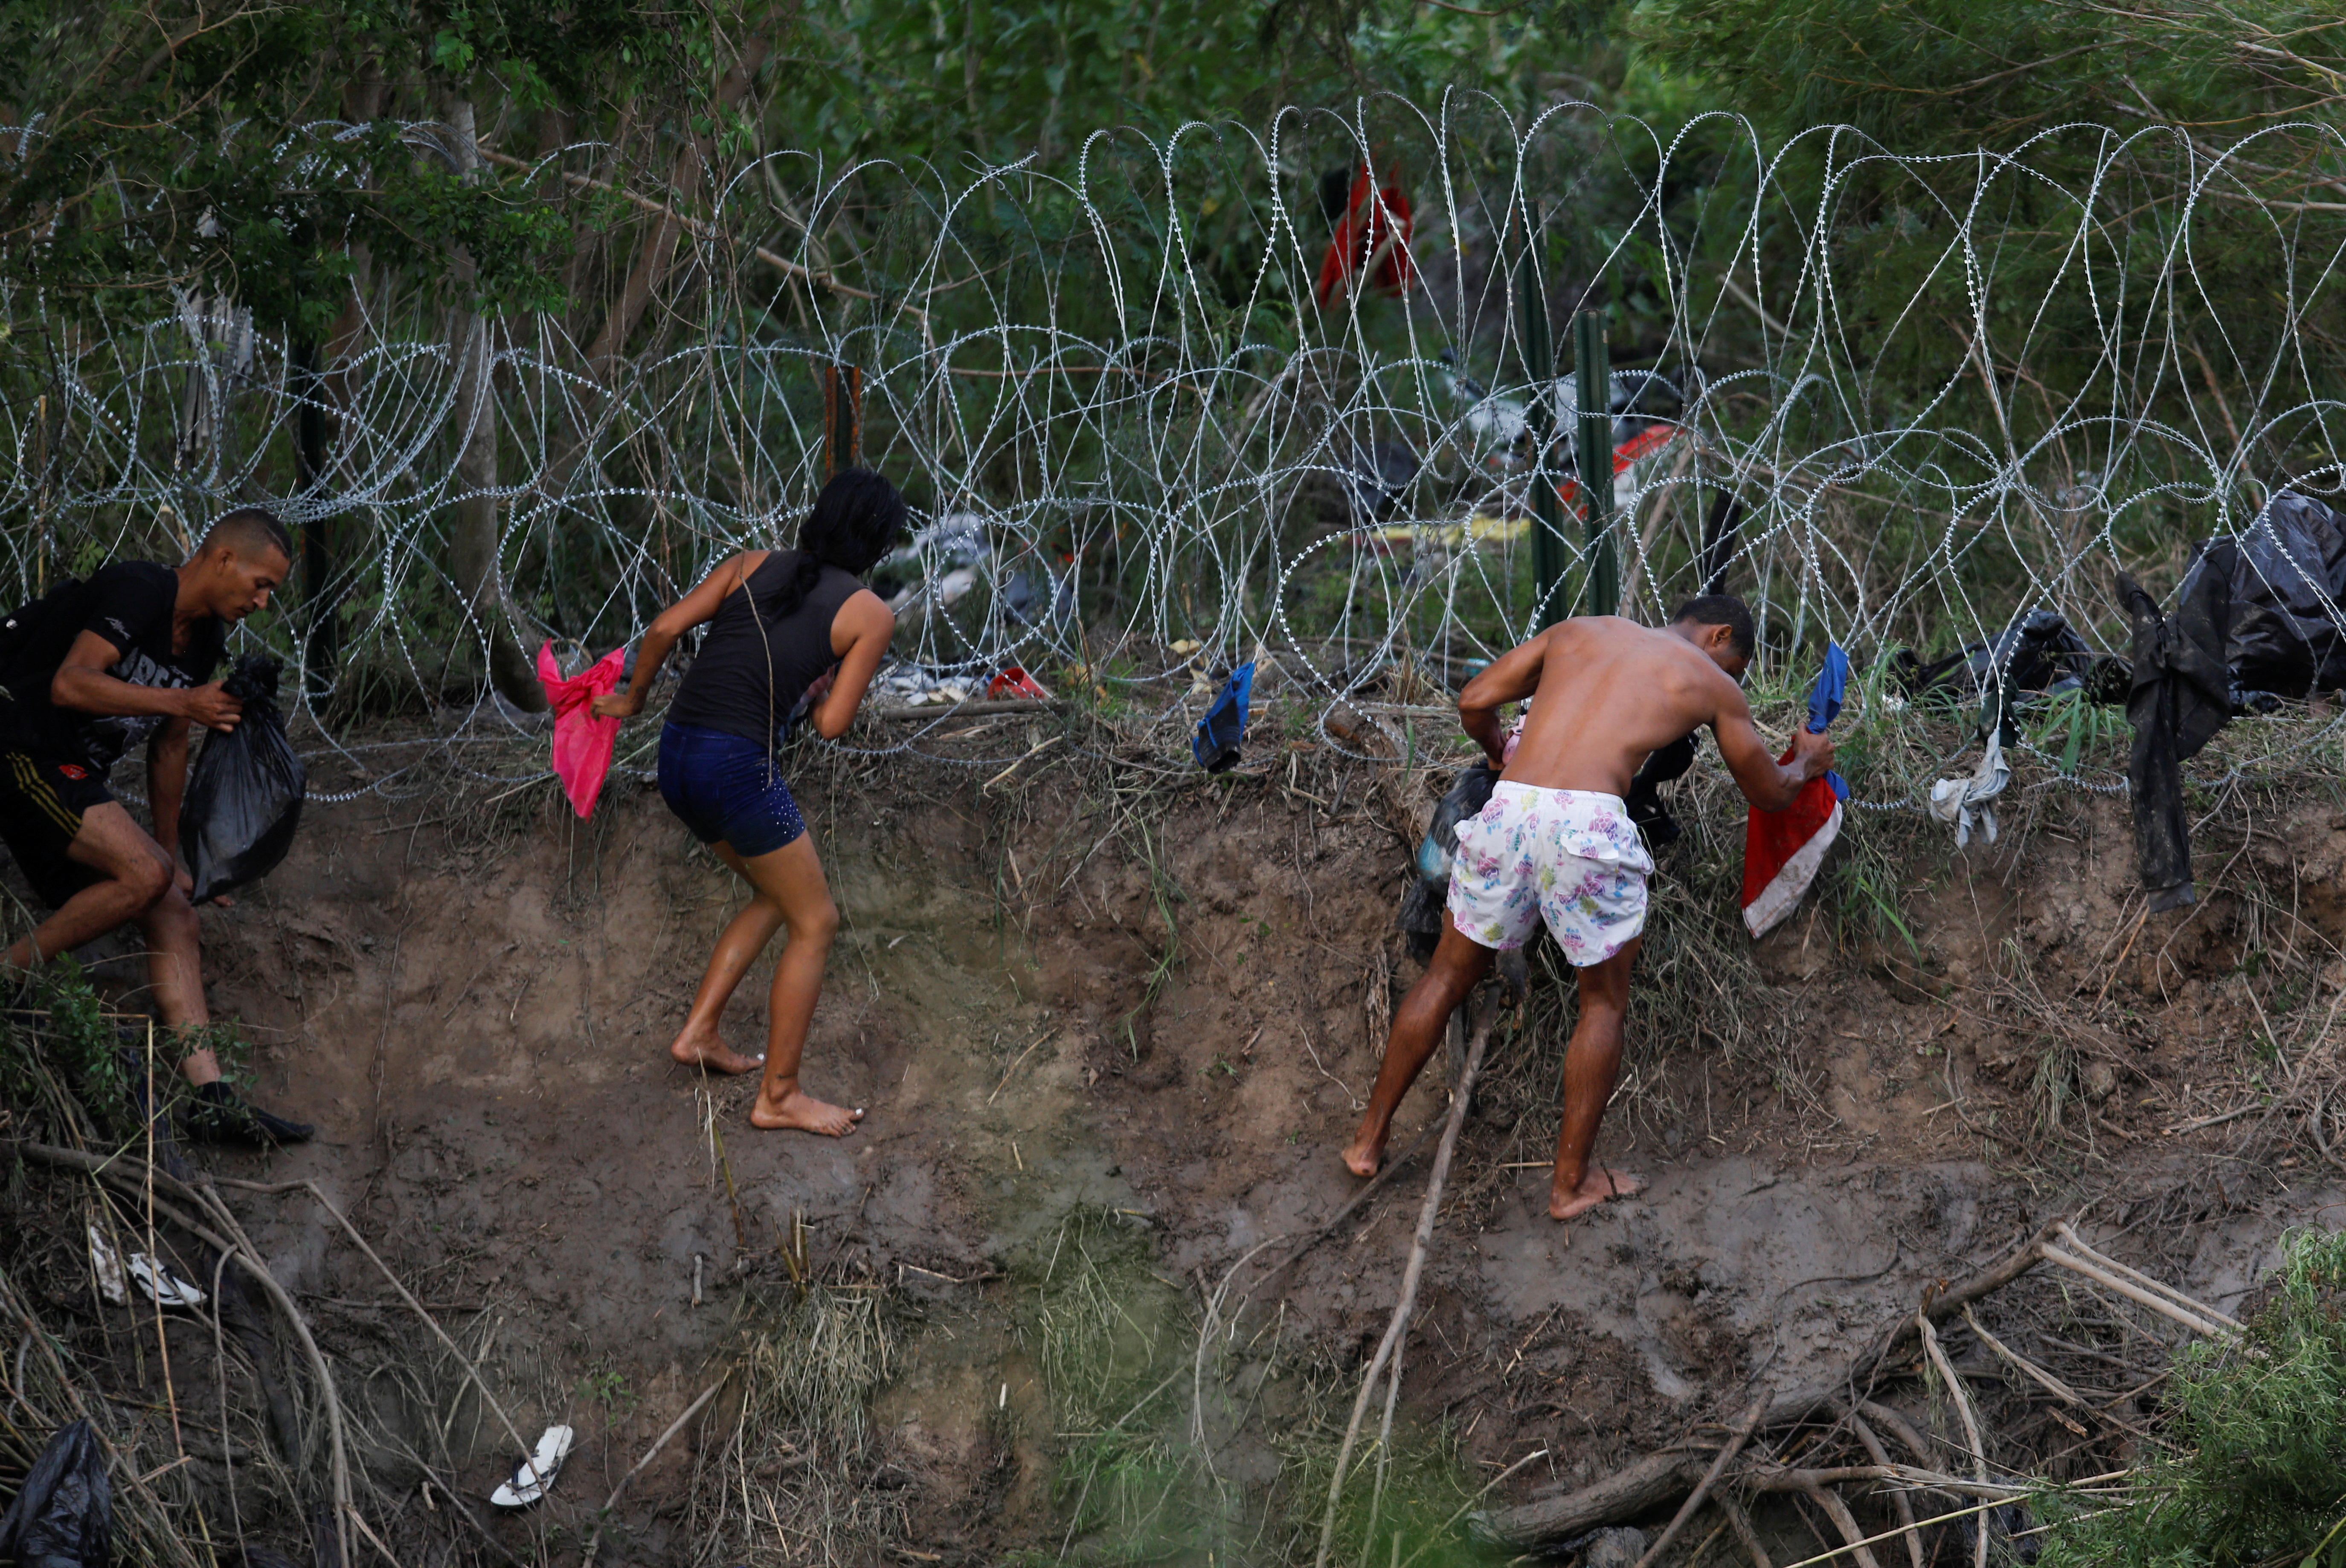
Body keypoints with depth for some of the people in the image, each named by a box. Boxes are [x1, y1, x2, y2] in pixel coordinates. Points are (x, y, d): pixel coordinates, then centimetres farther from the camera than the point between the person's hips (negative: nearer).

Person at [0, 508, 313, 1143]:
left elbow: (168, 747, 23)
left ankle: (210, 1097, -5)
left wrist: (170, 853, 27)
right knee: (144, 874, -26)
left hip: (73, 779, 10)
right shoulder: (138, 590, -15)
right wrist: (182, 702, -29)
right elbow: (71, 684, -27)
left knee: (173, 915, -1)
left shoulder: (205, 638, 13)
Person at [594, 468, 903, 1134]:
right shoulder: (871, 616, 2)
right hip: (737, 762, -7)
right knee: (815, 922, 8)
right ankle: (779, 1096, 9)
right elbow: (830, 724, -3)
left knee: (775, 895, 26)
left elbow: (665, 628, 6)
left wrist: (632, 698, 21)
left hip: (676, 755, 7)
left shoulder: (755, 566, 14)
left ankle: (700, 1031, 21)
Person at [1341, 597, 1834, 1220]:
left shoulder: (1581, 629, 24)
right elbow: (1769, 793, 30)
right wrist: (1806, 762, 52)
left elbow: (1475, 701, 19)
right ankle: (1571, 1182, 20)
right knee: (1604, 1005, 17)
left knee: (1448, 977, 20)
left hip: (1509, 810, 3)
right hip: (1588, 821, -3)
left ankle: (1370, 1139, 27)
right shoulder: (1712, 682, 18)